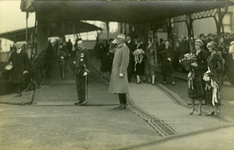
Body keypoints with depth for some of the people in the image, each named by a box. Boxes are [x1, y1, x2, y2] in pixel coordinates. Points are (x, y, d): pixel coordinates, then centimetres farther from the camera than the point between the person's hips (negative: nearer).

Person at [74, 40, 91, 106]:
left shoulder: (86, 52, -8)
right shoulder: (77, 51, 13)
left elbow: (88, 62, -12)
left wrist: (86, 71, -19)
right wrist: (75, 61, 10)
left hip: (83, 70, -7)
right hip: (77, 70, 7)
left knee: (84, 86, -3)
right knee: (78, 86, 9)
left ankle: (85, 100, 4)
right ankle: (80, 99, 17)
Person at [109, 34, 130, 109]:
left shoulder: (125, 48, -12)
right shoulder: (118, 48, 17)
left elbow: (125, 61, -19)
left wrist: (122, 72, -24)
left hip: (120, 71, -9)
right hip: (116, 71, 9)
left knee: (121, 89, -10)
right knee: (118, 89, 8)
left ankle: (123, 104, -5)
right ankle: (122, 104, 12)